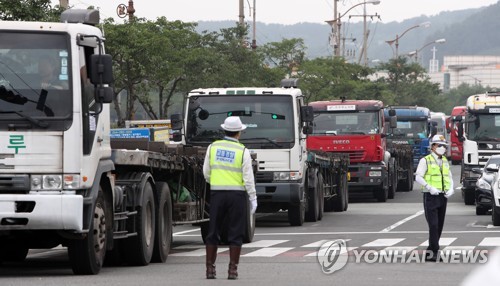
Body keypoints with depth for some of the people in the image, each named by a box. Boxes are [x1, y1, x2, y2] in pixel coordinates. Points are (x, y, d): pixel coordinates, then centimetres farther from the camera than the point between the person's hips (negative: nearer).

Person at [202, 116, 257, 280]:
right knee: (235, 232, 3)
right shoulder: (242, 151, -6)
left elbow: (206, 172, 7)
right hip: (237, 194, -2)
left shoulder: (213, 147, 3)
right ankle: (232, 269, 0)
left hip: (217, 193, 2)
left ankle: (210, 268, 8)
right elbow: (248, 178, -8)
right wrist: (253, 198, -2)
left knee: (213, 231, 9)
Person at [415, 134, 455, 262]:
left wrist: (451, 189, -3)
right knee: (433, 225, -15)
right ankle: (434, 251, -16)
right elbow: (418, 177, -12)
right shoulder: (425, 160, -4)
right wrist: (430, 188, -23)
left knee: (439, 226, 7)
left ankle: (430, 252, 14)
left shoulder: (445, 161, 15)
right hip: (430, 197, -6)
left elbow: (449, 178, 17)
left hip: (442, 197, 6)